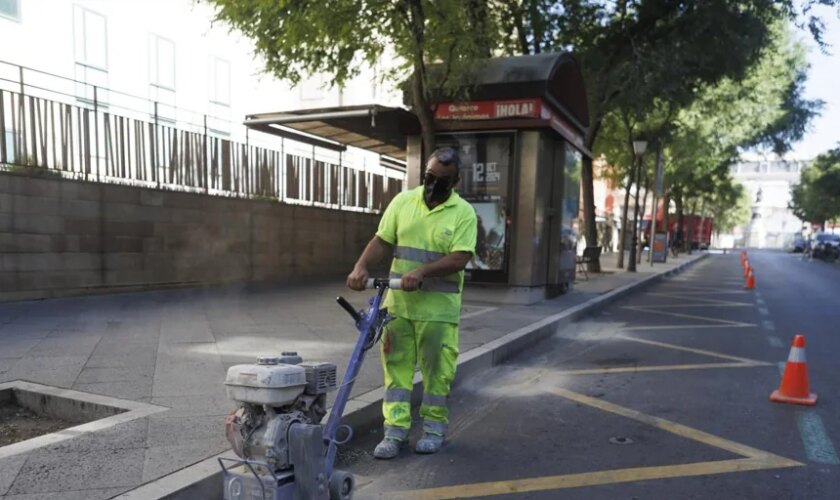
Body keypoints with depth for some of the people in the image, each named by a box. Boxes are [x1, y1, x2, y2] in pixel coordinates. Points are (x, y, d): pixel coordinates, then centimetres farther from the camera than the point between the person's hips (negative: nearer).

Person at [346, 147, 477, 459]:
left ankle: (434, 428, 24)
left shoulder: (464, 213, -6)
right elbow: (382, 241, 3)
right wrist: (362, 266, -15)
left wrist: (422, 271, -28)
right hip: (398, 301, 3)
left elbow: (459, 258, -16)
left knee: (436, 369, 7)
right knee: (396, 365, 6)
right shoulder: (403, 202, 4)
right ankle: (395, 430, 15)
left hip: (438, 306, -3)